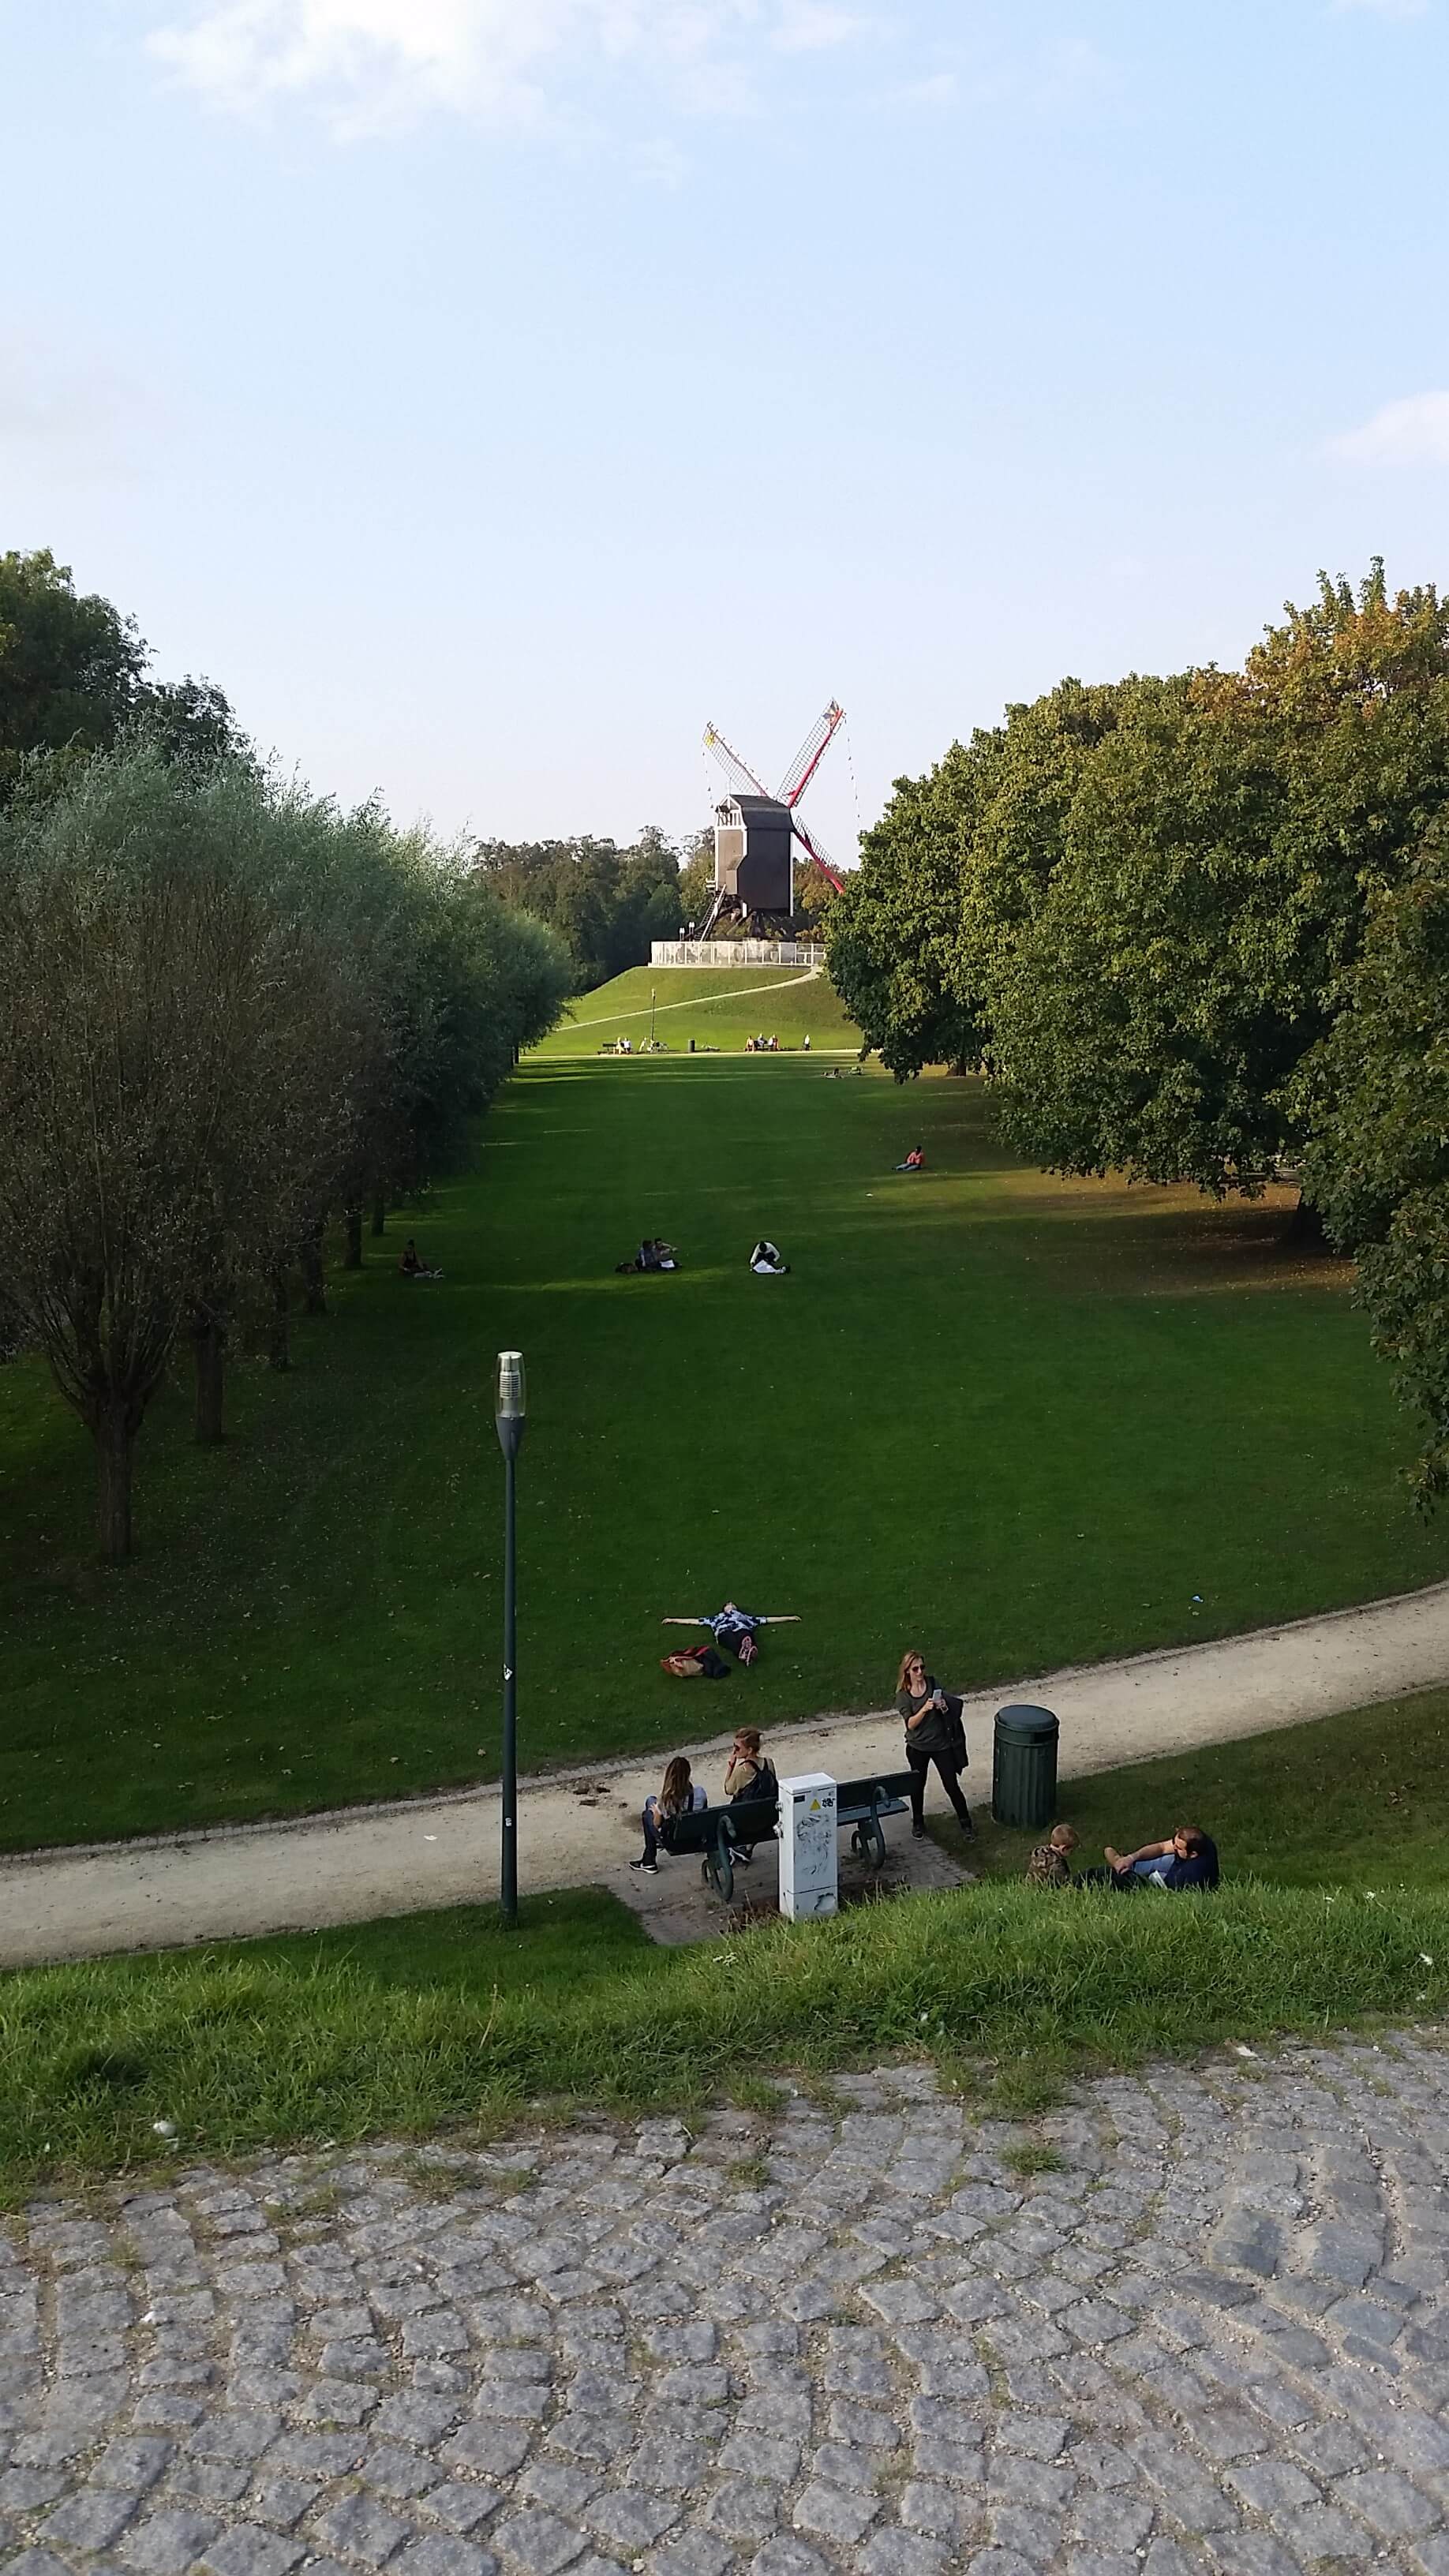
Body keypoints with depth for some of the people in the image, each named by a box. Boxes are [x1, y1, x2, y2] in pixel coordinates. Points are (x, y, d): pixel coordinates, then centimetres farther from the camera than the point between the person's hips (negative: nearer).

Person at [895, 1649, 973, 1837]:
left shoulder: (933, 1683, -6)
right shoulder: (903, 1694, -10)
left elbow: (953, 1708, 4)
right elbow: (911, 1724, -16)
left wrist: (944, 1707, -19)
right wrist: (924, 1709, -31)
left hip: (941, 1743, 0)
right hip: (918, 1747, 0)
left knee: (952, 1785, 4)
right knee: (917, 1786, 12)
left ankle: (965, 1820, 21)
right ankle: (918, 1822, 33)